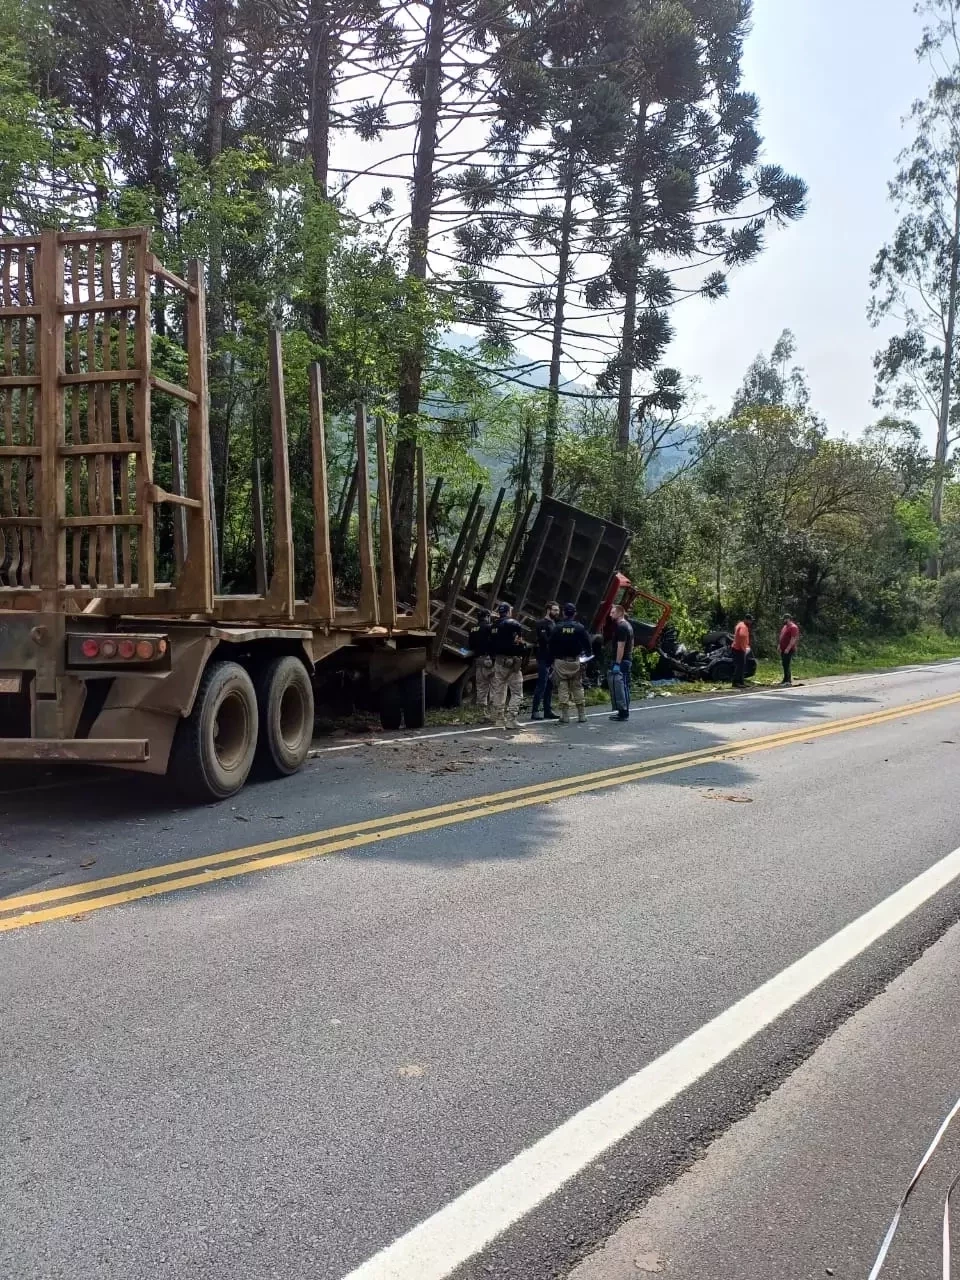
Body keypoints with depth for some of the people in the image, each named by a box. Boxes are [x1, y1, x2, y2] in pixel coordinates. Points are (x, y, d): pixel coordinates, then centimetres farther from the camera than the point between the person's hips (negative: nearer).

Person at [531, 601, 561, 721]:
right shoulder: (542, 623, -8)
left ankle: (547, 711, 14)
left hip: (552, 659, 9)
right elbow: (545, 640, -19)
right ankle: (535, 711, -9)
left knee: (550, 686, 10)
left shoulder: (554, 623, 19)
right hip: (544, 659, -9)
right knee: (542, 685, -10)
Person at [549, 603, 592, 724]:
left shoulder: (557, 627, -2)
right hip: (575, 661, 1)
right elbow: (587, 644, -1)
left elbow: (551, 645, 0)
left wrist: (553, 659, 8)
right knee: (578, 688, 8)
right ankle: (582, 715, 9)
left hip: (560, 661, -1)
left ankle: (565, 716, -1)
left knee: (562, 688, 2)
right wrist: (588, 656, 13)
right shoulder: (580, 627, -1)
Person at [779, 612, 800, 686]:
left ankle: (788, 681, -10)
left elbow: (793, 639, -20)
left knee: (787, 665, -11)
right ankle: (785, 679, 19)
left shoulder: (793, 627, -13)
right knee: (784, 665, 12)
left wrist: (788, 648, -24)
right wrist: (780, 646, 18)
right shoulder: (785, 626, 17)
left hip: (789, 650, -9)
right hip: (783, 649, 9)